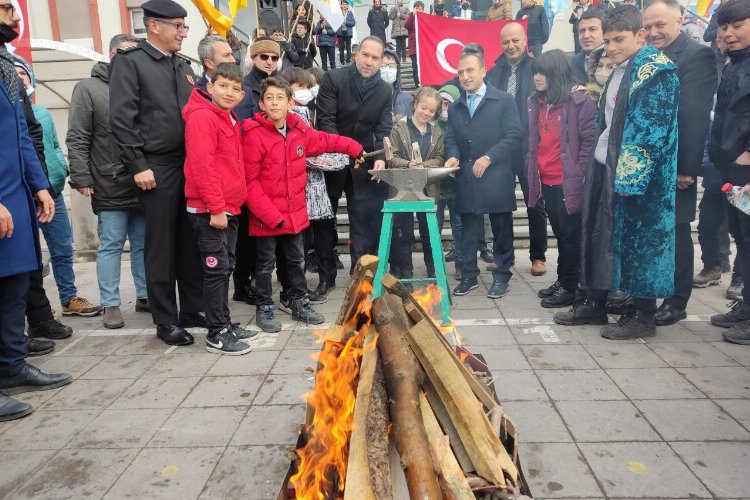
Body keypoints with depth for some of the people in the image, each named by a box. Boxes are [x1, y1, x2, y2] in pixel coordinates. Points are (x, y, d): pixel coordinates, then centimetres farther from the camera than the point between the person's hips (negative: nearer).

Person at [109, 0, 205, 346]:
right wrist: (138, 166, -15)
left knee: (191, 241, 9)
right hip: (157, 167, -6)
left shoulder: (182, 65, 18)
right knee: (161, 247, 1)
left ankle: (193, 309, 20)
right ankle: (166, 321, 10)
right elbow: (121, 118, -10)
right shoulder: (130, 61, -2)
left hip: (191, 164, 6)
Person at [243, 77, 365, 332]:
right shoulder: (253, 135, -17)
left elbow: (324, 140, 21)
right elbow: (249, 182, -17)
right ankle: (265, 308, 25)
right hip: (265, 217, -5)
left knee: (295, 260, 18)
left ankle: (300, 304, 32)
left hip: (295, 212, 6)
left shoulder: (299, 130, 1)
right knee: (266, 263, 9)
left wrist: (354, 148, 25)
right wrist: (271, 215, -20)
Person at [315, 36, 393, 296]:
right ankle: (326, 276, 18)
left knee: (364, 221, 1)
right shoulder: (333, 78, -7)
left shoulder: (385, 90, 3)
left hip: (363, 163, 2)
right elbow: (325, 119, -13)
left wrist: (380, 157, -18)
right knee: (325, 218, 5)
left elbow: (383, 129, 0)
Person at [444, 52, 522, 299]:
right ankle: (469, 276, 18)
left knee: (501, 230, 4)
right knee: (469, 230, 8)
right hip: (466, 179, 4)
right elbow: (451, 138, 12)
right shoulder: (455, 107, 16)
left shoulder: (504, 100, 1)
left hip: (496, 178, -3)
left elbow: (513, 136, -6)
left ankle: (501, 277, 15)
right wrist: (453, 156, -9)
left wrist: (488, 158, -15)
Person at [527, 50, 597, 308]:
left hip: (569, 182, -7)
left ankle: (570, 287, 12)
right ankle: (562, 280, 27)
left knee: (571, 235, 2)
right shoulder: (536, 102, 12)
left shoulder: (580, 101, -10)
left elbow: (590, 139, -12)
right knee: (559, 233, 16)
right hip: (546, 182, 7)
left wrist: (580, 174, -13)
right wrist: (533, 172, 14)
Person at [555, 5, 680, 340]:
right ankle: (594, 303, 24)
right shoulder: (619, 71, 16)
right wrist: (598, 167, 16)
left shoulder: (657, 70, -9)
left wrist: (630, 176, -22)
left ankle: (643, 315, 11)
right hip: (605, 167, 9)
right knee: (598, 235, 11)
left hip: (634, 174, -8)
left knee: (638, 239, -1)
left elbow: (652, 128, -17)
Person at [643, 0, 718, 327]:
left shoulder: (697, 55, -7)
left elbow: (695, 116, -15)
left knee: (676, 232, 3)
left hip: (673, 165, -6)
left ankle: (676, 303, 14)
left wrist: (686, 167, -19)